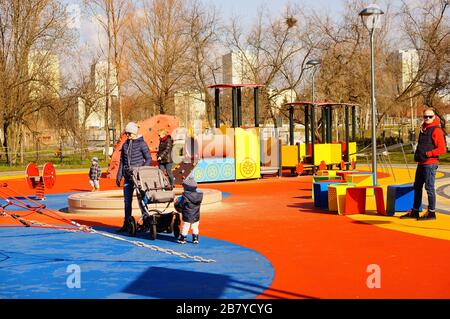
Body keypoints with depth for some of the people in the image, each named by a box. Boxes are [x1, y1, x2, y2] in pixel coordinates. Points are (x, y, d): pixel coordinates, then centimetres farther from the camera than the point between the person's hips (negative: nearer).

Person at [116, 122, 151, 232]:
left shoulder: (141, 143, -5)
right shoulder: (125, 145, 12)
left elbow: (149, 159, -5)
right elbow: (122, 162, 16)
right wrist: (119, 176, 12)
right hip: (128, 177, 6)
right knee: (127, 201, 7)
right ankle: (126, 224, 13)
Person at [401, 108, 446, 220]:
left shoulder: (436, 130, -10)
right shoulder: (423, 129, 16)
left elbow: (442, 149, -16)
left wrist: (428, 154, -19)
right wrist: (417, 155, 14)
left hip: (430, 164, -9)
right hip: (421, 163, 9)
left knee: (429, 187, -4)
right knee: (417, 187, 14)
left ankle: (431, 212, 4)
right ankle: (415, 211, 23)